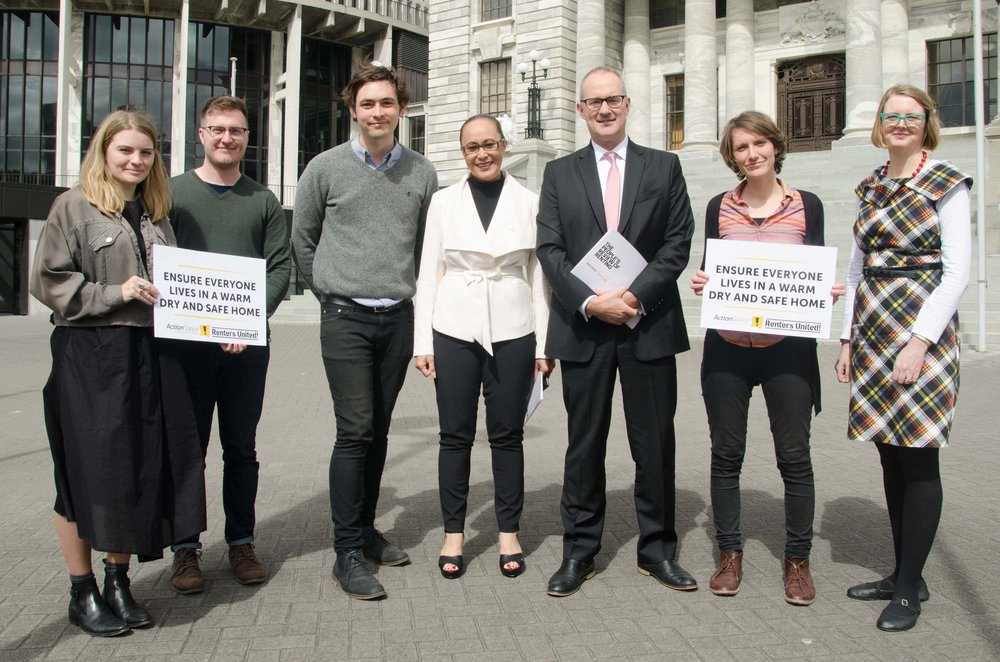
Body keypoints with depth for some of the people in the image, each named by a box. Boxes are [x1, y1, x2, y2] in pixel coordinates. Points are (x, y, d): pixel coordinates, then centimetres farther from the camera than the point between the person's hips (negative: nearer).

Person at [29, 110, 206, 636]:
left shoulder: (156, 214, 16)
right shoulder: (74, 206, -1)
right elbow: (47, 280, -7)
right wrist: (114, 294, -15)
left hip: (151, 354, 5)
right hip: (89, 356, -5)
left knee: (144, 469, 6)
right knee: (88, 474, 1)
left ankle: (118, 581, 22)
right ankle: (82, 592, 16)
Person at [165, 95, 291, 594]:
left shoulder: (263, 201, 11)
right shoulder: (173, 193, 6)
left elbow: (280, 268, 4)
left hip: (248, 345, 2)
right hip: (187, 342, -1)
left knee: (241, 449, 9)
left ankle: (241, 542, 19)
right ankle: (185, 548, 13)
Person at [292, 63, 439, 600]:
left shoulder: (422, 173, 6)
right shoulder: (326, 168, 0)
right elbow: (302, 240, 9)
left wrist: (404, 290, 12)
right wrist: (332, 292, 10)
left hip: (398, 317, 3)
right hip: (346, 319, -3)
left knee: (378, 432, 10)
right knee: (355, 431, -8)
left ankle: (365, 530, 24)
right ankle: (348, 552, 0)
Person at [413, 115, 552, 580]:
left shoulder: (528, 203, 4)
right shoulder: (444, 202, 6)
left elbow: (538, 275, 5)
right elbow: (428, 274, 6)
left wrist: (544, 345, 1)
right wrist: (422, 342, 0)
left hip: (512, 332, 0)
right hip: (454, 331, 1)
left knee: (507, 434, 6)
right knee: (456, 434, 5)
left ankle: (509, 533, 19)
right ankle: (453, 533, 17)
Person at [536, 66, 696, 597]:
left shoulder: (663, 167, 9)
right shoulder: (559, 173, 10)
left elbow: (678, 242, 1)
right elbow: (550, 250, 1)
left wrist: (635, 294, -13)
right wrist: (590, 301, -13)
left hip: (649, 324, 0)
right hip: (583, 326, 0)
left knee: (655, 442, 7)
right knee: (584, 443, 7)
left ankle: (657, 548, 21)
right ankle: (579, 551, 18)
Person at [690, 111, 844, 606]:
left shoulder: (806, 205, 5)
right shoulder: (720, 207, 7)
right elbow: (710, 272, 11)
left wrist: (828, 290, -12)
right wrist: (700, 284, -10)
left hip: (787, 347, -1)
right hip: (727, 347, 1)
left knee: (794, 455, 3)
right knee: (726, 453, 7)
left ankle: (798, 560, 19)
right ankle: (730, 554, 21)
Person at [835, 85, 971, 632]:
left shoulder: (946, 184, -3)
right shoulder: (870, 187, 15)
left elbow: (957, 270, -10)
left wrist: (920, 341, -17)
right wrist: (847, 337, 11)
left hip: (921, 327, -6)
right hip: (872, 330, 6)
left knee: (917, 456, -2)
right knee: (890, 454, 9)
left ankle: (910, 587, 8)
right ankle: (903, 572, 21)